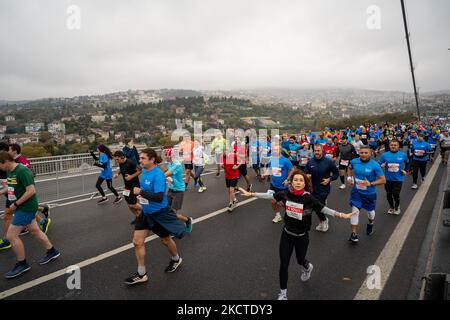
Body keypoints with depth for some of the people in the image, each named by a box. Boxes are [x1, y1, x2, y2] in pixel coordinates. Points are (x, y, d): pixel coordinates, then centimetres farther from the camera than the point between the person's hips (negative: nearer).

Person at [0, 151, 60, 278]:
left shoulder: (22, 171, -22)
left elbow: (31, 191, -26)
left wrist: (16, 204, -20)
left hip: (26, 207, -9)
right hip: (22, 207, 9)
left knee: (11, 235, -4)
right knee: (35, 231, 17)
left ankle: (22, 264, 12)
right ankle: (52, 252, 32)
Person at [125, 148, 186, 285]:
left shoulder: (158, 175, -25)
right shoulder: (144, 172, 0)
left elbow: (159, 197, -32)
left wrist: (141, 192, -29)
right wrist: (140, 196, 2)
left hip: (160, 213, -7)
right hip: (146, 213, 7)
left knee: (165, 240, 15)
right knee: (137, 241, 3)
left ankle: (176, 259, 45)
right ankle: (141, 274, 19)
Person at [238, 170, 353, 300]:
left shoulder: (309, 198, -20)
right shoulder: (285, 194, -13)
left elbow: (324, 209, -15)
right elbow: (269, 196, -2)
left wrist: (341, 215, -26)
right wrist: (251, 194, 1)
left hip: (301, 236, -2)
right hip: (287, 234, 2)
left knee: (300, 260, 23)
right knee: (283, 264, 5)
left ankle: (307, 267, 62)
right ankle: (283, 293, 26)